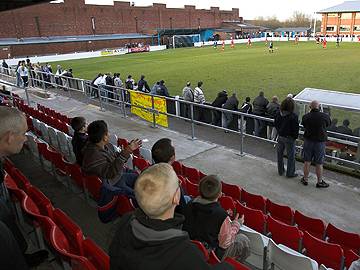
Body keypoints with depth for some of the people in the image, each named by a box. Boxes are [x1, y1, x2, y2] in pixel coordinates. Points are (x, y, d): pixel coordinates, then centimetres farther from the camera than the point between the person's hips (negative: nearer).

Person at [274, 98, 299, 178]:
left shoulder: (278, 114, -4)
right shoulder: (293, 116, -21)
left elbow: (275, 124, 7)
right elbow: (295, 129, -16)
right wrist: (295, 137, 0)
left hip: (280, 137, 6)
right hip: (289, 138, -6)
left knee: (280, 154, 18)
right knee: (291, 156, 8)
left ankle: (280, 171, 31)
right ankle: (290, 173, 17)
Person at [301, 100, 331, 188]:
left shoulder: (305, 117, -10)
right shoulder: (325, 116, -12)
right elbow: (328, 124, 7)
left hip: (308, 141, 1)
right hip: (320, 142, -1)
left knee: (307, 162, 12)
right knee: (319, 164, 9)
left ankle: (305, 179, 24)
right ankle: (320, 182, 21)